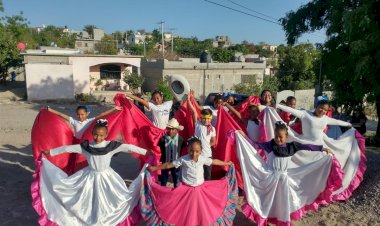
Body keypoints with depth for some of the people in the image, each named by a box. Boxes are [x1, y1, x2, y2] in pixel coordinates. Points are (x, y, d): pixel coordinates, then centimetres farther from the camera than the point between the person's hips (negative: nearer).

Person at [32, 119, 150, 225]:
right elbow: (68, 148, 0)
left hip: (106, 177, -2)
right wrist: (50, 152, 7)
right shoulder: (86, 146, -9)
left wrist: (146, 152, -23)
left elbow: (128, 147, -19)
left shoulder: (111, 145, -16)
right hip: (89, 177, 2)